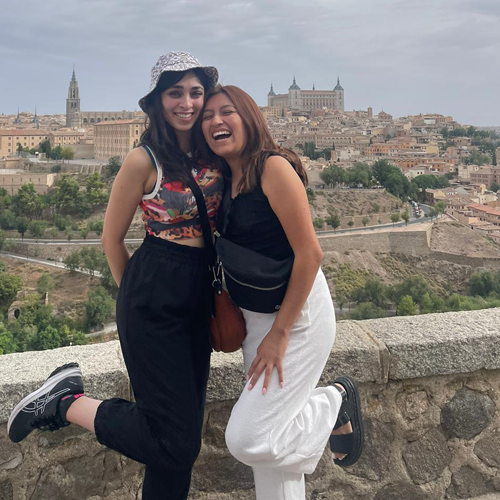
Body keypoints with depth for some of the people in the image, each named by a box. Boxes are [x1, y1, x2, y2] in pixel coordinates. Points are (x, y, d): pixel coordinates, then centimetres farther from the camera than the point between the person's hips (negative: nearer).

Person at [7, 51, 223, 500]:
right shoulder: (144, 162, -13)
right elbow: (112, 239, -3)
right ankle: (65, 402, 9)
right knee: (177, 440, -4)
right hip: (153, 302, -6)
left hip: (199, 294, 7)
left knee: (182, 427, 14)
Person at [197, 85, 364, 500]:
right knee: (269, 443, 14)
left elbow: (309, 254, -21)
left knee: (248, 439, -7)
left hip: (299, 314, -7)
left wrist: (280, 333, -18)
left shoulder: (274, 168, -17)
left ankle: (335, 403, 14)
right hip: (255, 317, 8)